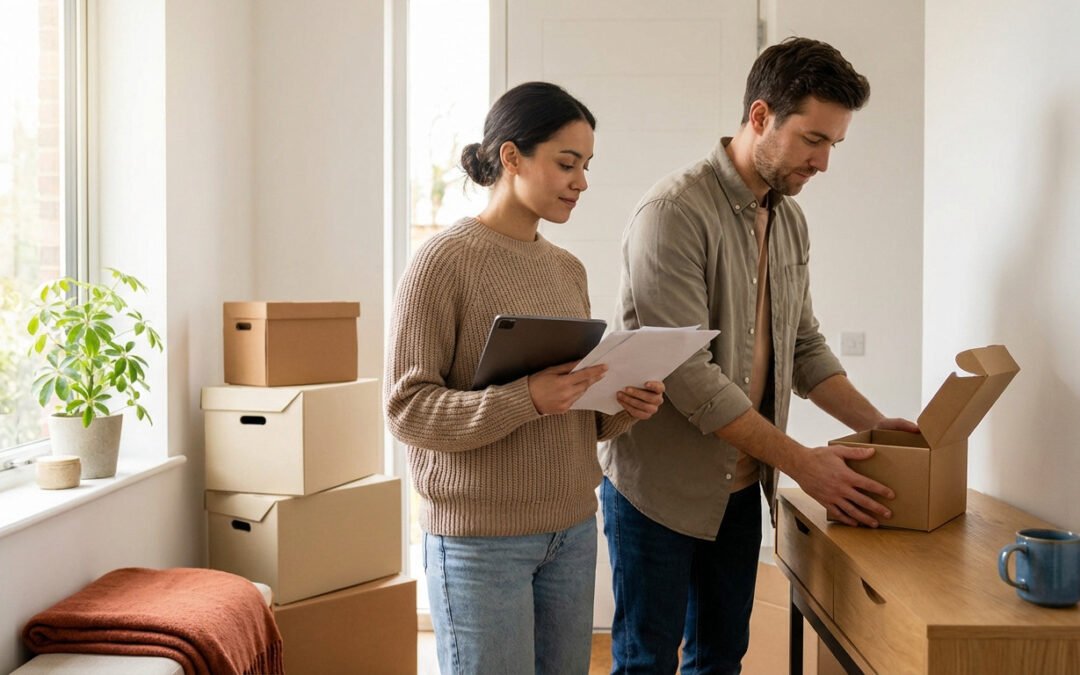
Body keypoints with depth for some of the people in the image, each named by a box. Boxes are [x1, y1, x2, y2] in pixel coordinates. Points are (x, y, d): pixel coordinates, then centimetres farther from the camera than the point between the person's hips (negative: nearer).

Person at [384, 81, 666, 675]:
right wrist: (525, 399, -26)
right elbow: (406, 408, -14)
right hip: (481, 536, -6)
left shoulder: (568, 269, 11)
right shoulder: (444, 260, -9)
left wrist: (623, 407, -4)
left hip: (572, 528, 6)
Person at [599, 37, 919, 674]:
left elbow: (804, 345, 14)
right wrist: (801, 461, -21)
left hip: (740, 487, 8)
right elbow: (685, 372, -25)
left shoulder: (790, 221, 7)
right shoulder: (675, 212, -20)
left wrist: (875, 423, 0)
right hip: (661, 485, -7)